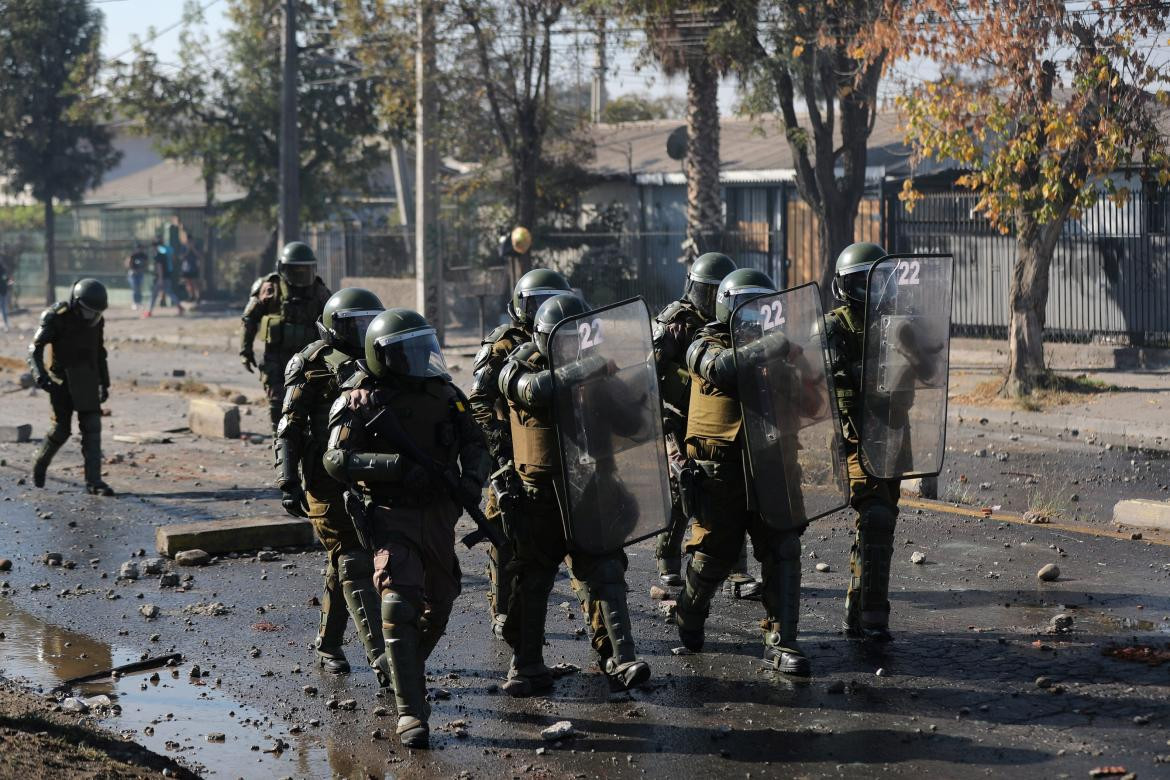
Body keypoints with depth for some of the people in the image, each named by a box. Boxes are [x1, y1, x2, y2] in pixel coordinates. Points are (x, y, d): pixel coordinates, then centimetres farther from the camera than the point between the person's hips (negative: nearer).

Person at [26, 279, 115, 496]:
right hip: (62, 380, -4)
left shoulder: (96, 320, 3)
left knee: (92, 428, -6)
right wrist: (40, 375, -30)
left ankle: (94, 482, -7)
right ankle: (40, 465, 28)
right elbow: (35, 348, -15)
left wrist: (104, 384, 18)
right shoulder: (57, 318, -15)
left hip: (87, 381, 4)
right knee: (60, 430, -1)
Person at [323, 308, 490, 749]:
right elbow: (337, 459, -18)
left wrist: (472, 477, -11)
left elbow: (475, 444, 11)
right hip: (392, 518, -5)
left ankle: (408, 675, 45)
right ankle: (410, 713, -16)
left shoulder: (444, 394, 6)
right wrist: (398, 466, -30)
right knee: (400, 608, -19)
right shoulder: (361, 402, -8)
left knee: (438, 609, 17)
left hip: (439, 516, 6)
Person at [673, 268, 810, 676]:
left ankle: (780, 640, -2)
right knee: (713, 553, 6)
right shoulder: (706, 347, 0)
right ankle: (689, 614, 34)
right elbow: (723, 368, -22)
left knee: (783, 551, -5)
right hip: (720, 470, -4)